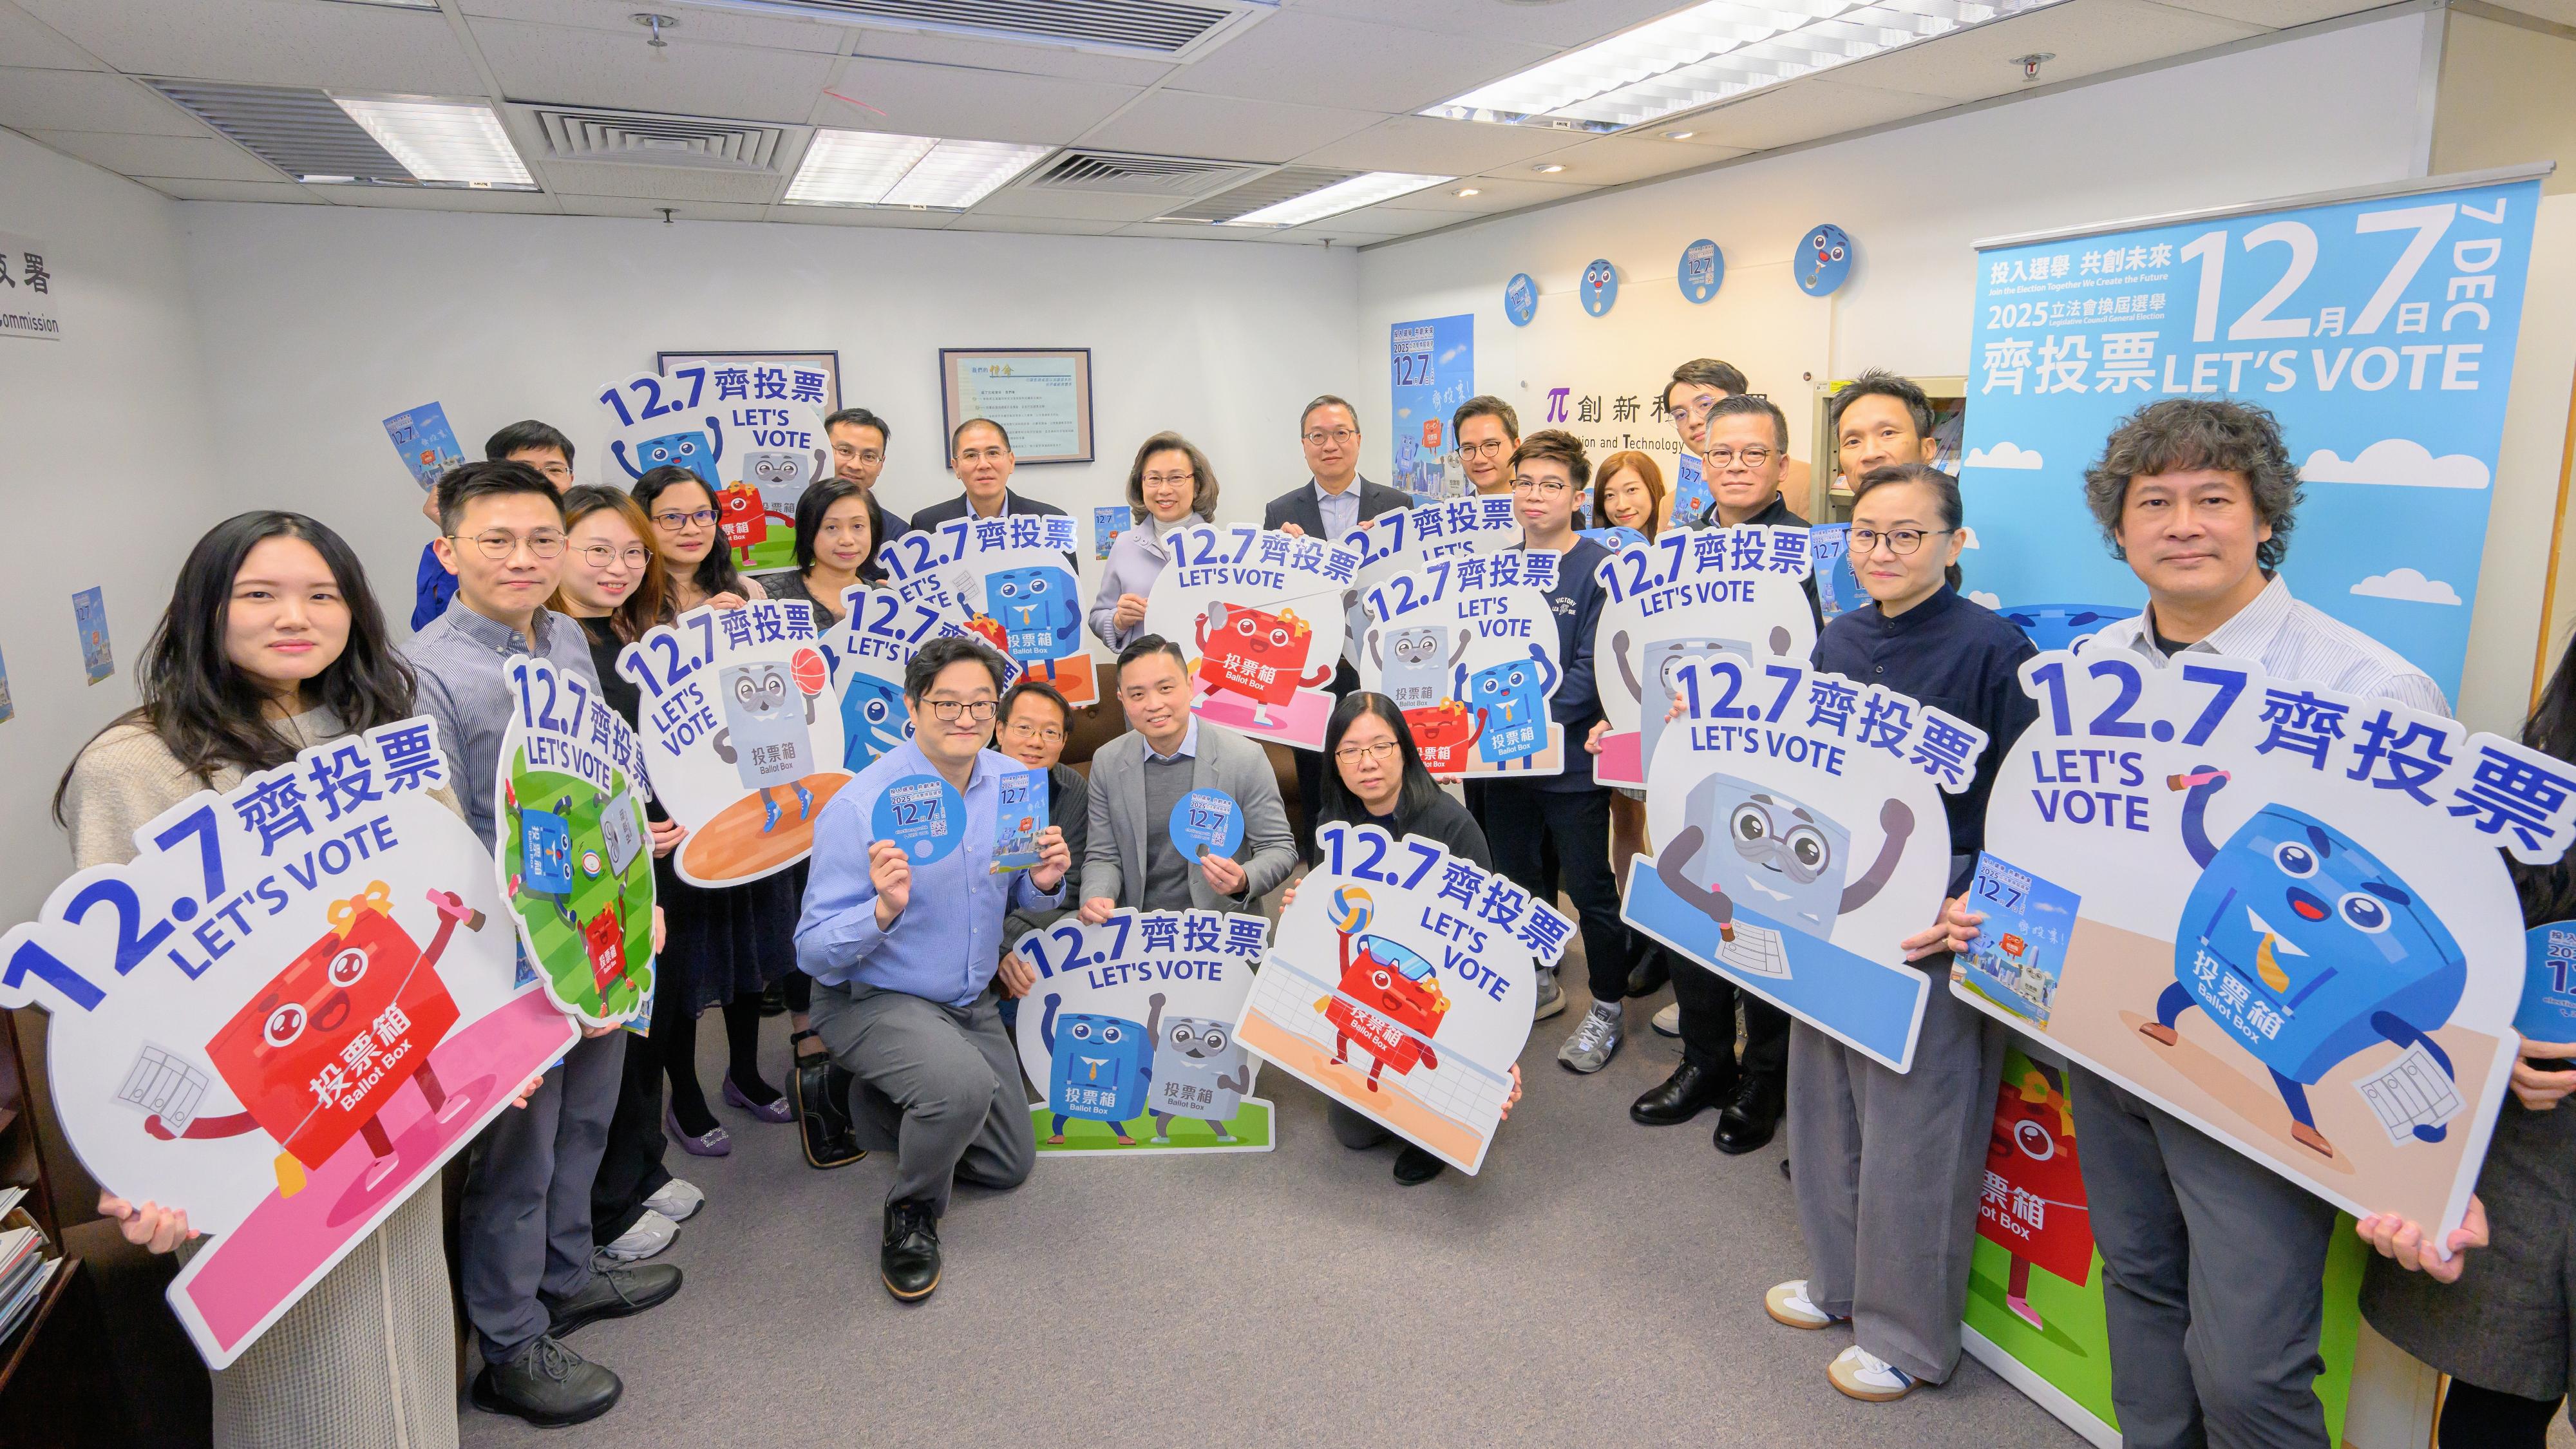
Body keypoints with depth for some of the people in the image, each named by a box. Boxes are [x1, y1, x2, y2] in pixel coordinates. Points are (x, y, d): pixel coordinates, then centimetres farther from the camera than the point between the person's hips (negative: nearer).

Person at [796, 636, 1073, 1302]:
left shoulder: (1011, 783, -7)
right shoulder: (858, 807, -24)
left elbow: (1021, 896, 5)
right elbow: (813, 952, -22)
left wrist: (1045, 881, -19)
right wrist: (883, 911, -41)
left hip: (972, 1000, 7)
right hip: (871, 999, -6)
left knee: (1009, 1165, 15)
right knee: (963, 1084, -37)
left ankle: (865, 1102, 35)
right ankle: (912, 1216, -3)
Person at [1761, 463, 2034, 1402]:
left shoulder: (1992, 648, -12)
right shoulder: (1839, 640, 7)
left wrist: (1971, 903, -24)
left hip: (1937, 921, -7)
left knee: (1914, 1130, 4)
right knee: (1825, 1101, 18)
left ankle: (1907, 1334, 24)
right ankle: (1840, 1279, 39)